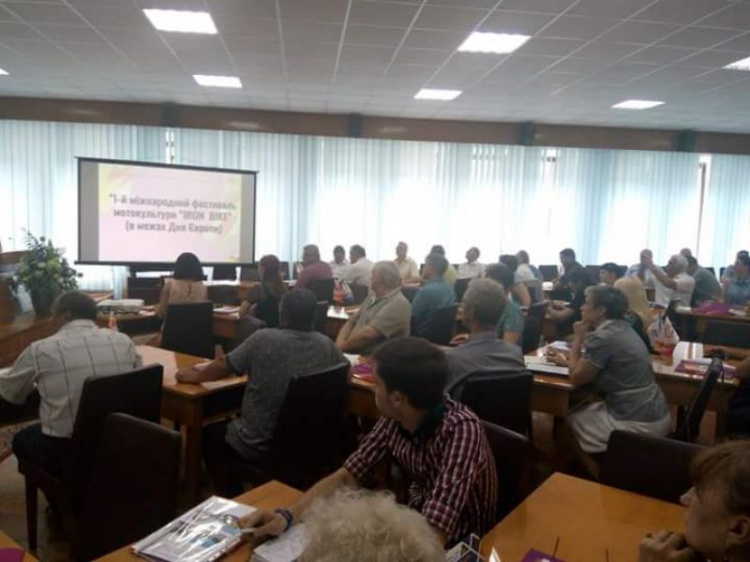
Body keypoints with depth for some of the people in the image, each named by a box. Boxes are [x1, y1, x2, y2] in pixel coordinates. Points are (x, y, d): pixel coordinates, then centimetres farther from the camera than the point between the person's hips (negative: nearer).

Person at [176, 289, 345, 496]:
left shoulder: (263, 338, -16)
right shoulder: (326, 345, -7)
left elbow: (223, 366, -4)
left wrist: (194, 375, 15)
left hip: (260, 444, -5)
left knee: (211, 433, 25)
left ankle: (233, 499, 29)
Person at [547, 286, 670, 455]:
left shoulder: (602, 336, -20)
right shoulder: (621, 328, 9)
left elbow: (576, 378, -11)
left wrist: (578, 338, -4)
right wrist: (566, 360, 14)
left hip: (639, 424, -9)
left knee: (567, 420, 9)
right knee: (583, 411, 24)